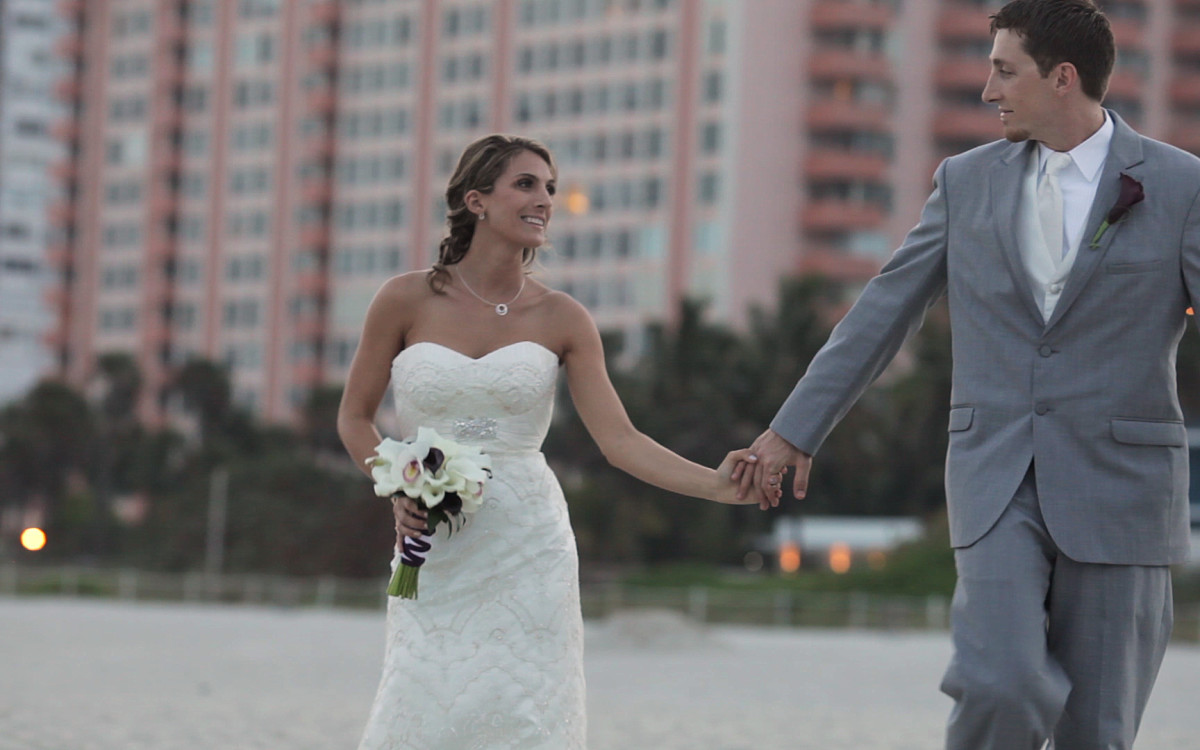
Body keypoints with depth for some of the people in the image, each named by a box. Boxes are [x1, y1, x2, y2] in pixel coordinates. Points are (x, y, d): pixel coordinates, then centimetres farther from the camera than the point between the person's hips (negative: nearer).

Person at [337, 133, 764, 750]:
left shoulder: (561, 318, 3)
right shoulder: (407, 300, -1)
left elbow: (619, 440, -4)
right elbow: (354, 417, 8)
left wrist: (716, 484, -17)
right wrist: (397, 494, -9)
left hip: (527, 548, 1)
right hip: (436, 552, -1)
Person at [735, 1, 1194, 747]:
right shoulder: (969, 180, 7)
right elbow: (882, 313, 12)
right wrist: (794, 430, 11)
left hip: (1121, 486, -2)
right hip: (1000, 485, 2)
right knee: (999, 689, -20)